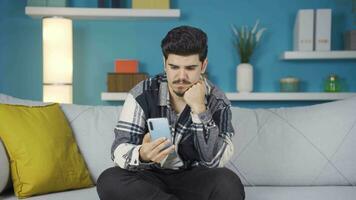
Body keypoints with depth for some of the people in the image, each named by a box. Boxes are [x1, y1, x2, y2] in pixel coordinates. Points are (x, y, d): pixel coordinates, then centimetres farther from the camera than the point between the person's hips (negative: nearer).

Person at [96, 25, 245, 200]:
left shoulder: (217, 101, -9)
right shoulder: (142, 94, -11)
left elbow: (215, 161, -20)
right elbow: (119, 150, -18)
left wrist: (199, 108, -27)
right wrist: (142, 155, -42)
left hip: (193, 179, -1)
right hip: (150, 178, 2)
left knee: (229, 183, -31)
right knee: (109, 181, -29)